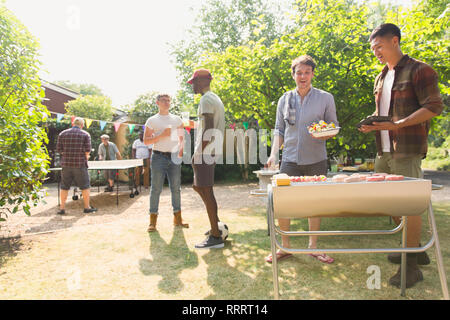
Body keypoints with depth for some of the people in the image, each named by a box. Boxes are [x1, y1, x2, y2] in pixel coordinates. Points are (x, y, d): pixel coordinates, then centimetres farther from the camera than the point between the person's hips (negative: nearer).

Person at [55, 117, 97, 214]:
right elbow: (87, 150, -8)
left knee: (64, 187, 11)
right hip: (80, 164, -3)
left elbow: (59, 149, 5)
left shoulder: (62, 134, 7)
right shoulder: (85, 134, -2)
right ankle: (87, 207, 12)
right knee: (85, 186, 7)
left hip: (66, 164, 3)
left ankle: (62, 208, 13)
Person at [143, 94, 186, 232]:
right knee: (156, 189, -2)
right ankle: (153, 221, 4)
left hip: (174, 157, 3)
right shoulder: (152, 121, 4)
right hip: (159, 157, -3)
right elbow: (146, 141, -1)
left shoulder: (177, 119, 14)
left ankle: (177, 218, 15)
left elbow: (182, 137, 16)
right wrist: (162, 135, -14)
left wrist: (181, 149, -2)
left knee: (176, 188, 5)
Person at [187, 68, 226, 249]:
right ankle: (216, 225, 24)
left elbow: (208, 129, -22)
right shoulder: (215, 99, 20)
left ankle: (216, 237, 0)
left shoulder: (206, 99, -11)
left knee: (206, 191, -6)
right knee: (198, 186, 19)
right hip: (212, 151, 11)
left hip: (205, 152, -11)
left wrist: (198, 153, -19)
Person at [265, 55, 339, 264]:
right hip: (290, 159, 1)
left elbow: (334, 127, 7)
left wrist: (326, 134, -17)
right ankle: (285, 246, 16)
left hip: (316, 160, -1)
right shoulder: (285, 100, 8)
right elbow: (279, 129, 11)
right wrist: (273, 153, -1)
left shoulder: (325, 98, 3)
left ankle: (313, 246, 25)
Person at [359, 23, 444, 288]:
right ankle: (416, 249, 31)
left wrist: (398, 124, -23)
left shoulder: (419, 70, -5)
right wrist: (373, 123, 4)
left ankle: (412, 265, 5)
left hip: (408, 150, -8)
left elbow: (434, 107, -12)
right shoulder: (381, 78, 18)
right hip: (384, 151, 8)